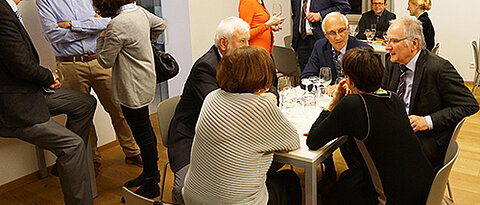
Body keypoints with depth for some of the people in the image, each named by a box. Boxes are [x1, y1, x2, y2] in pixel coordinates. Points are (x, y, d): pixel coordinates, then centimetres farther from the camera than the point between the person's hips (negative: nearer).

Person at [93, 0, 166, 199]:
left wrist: (102, 38, 0)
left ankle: (151, 186, 11)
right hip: (144, 83, 10)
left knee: (142, 133, -1)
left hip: (134, 89, -10)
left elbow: (105, 61, -15)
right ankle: (151, 172, 35)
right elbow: (160, 25, 23)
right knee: (145, 129, 19)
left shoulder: (117, 24, -22)